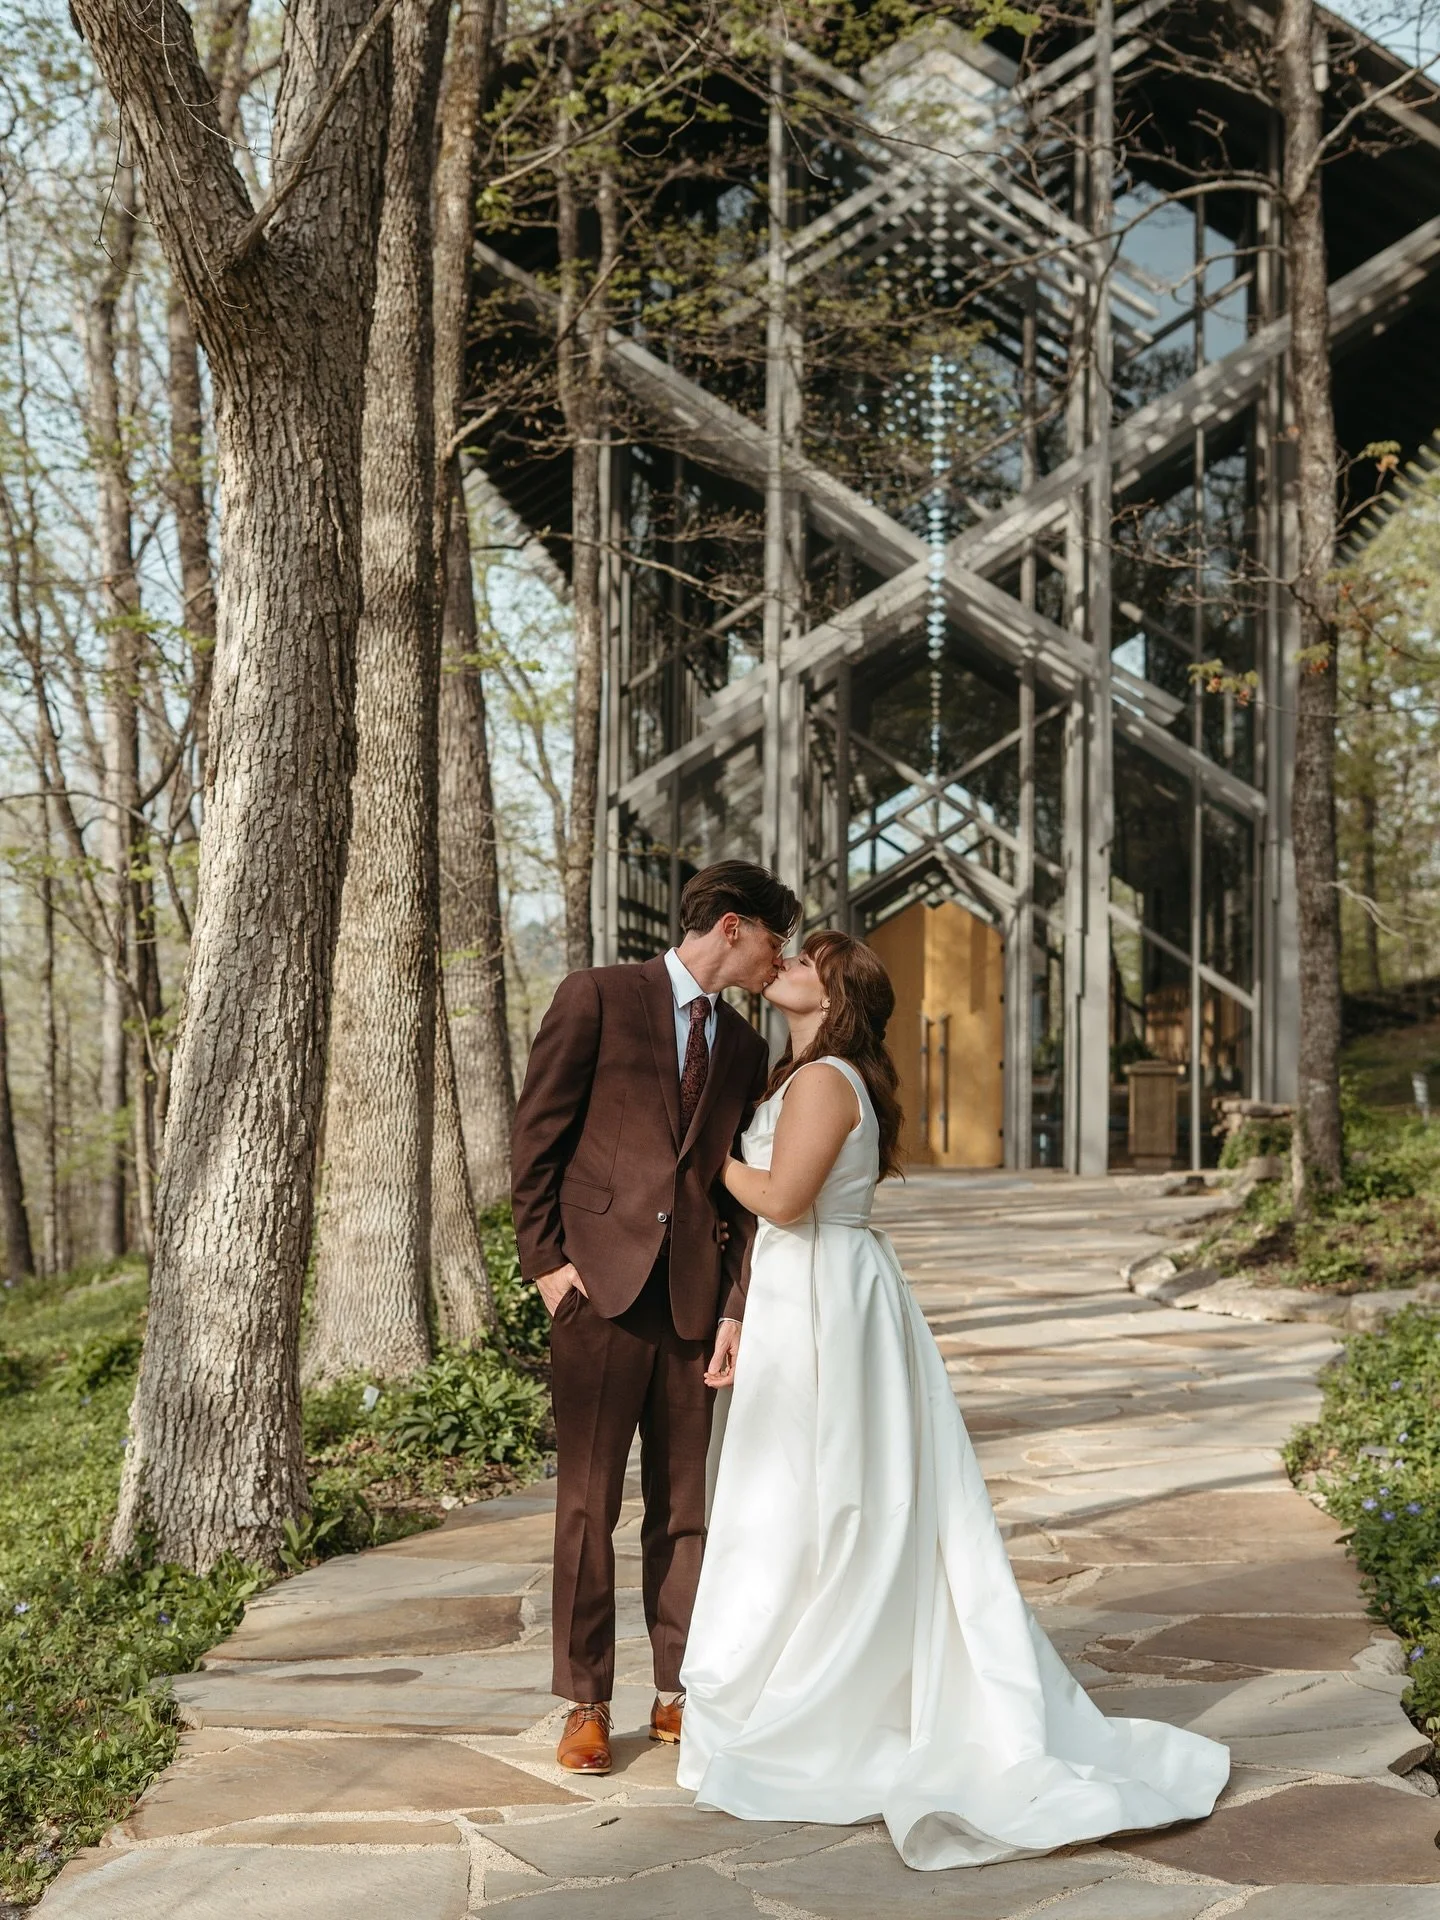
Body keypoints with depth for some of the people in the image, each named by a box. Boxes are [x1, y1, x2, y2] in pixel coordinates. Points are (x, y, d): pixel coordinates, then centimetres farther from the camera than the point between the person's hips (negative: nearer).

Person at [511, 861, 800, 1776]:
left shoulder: (745, 1047, 14)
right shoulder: (598, 998, -1)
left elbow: (742, 1189, 12)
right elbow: (538, 1134, -3)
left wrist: (736, 1310, 2)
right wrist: (546, 1260, -8)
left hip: (692, 1297, 5)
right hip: (599, 1286, -4)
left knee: (683, 1503, 9)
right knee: (588, 1503, 0)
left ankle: (679, 1692, 20)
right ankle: (586, 1706, 10)